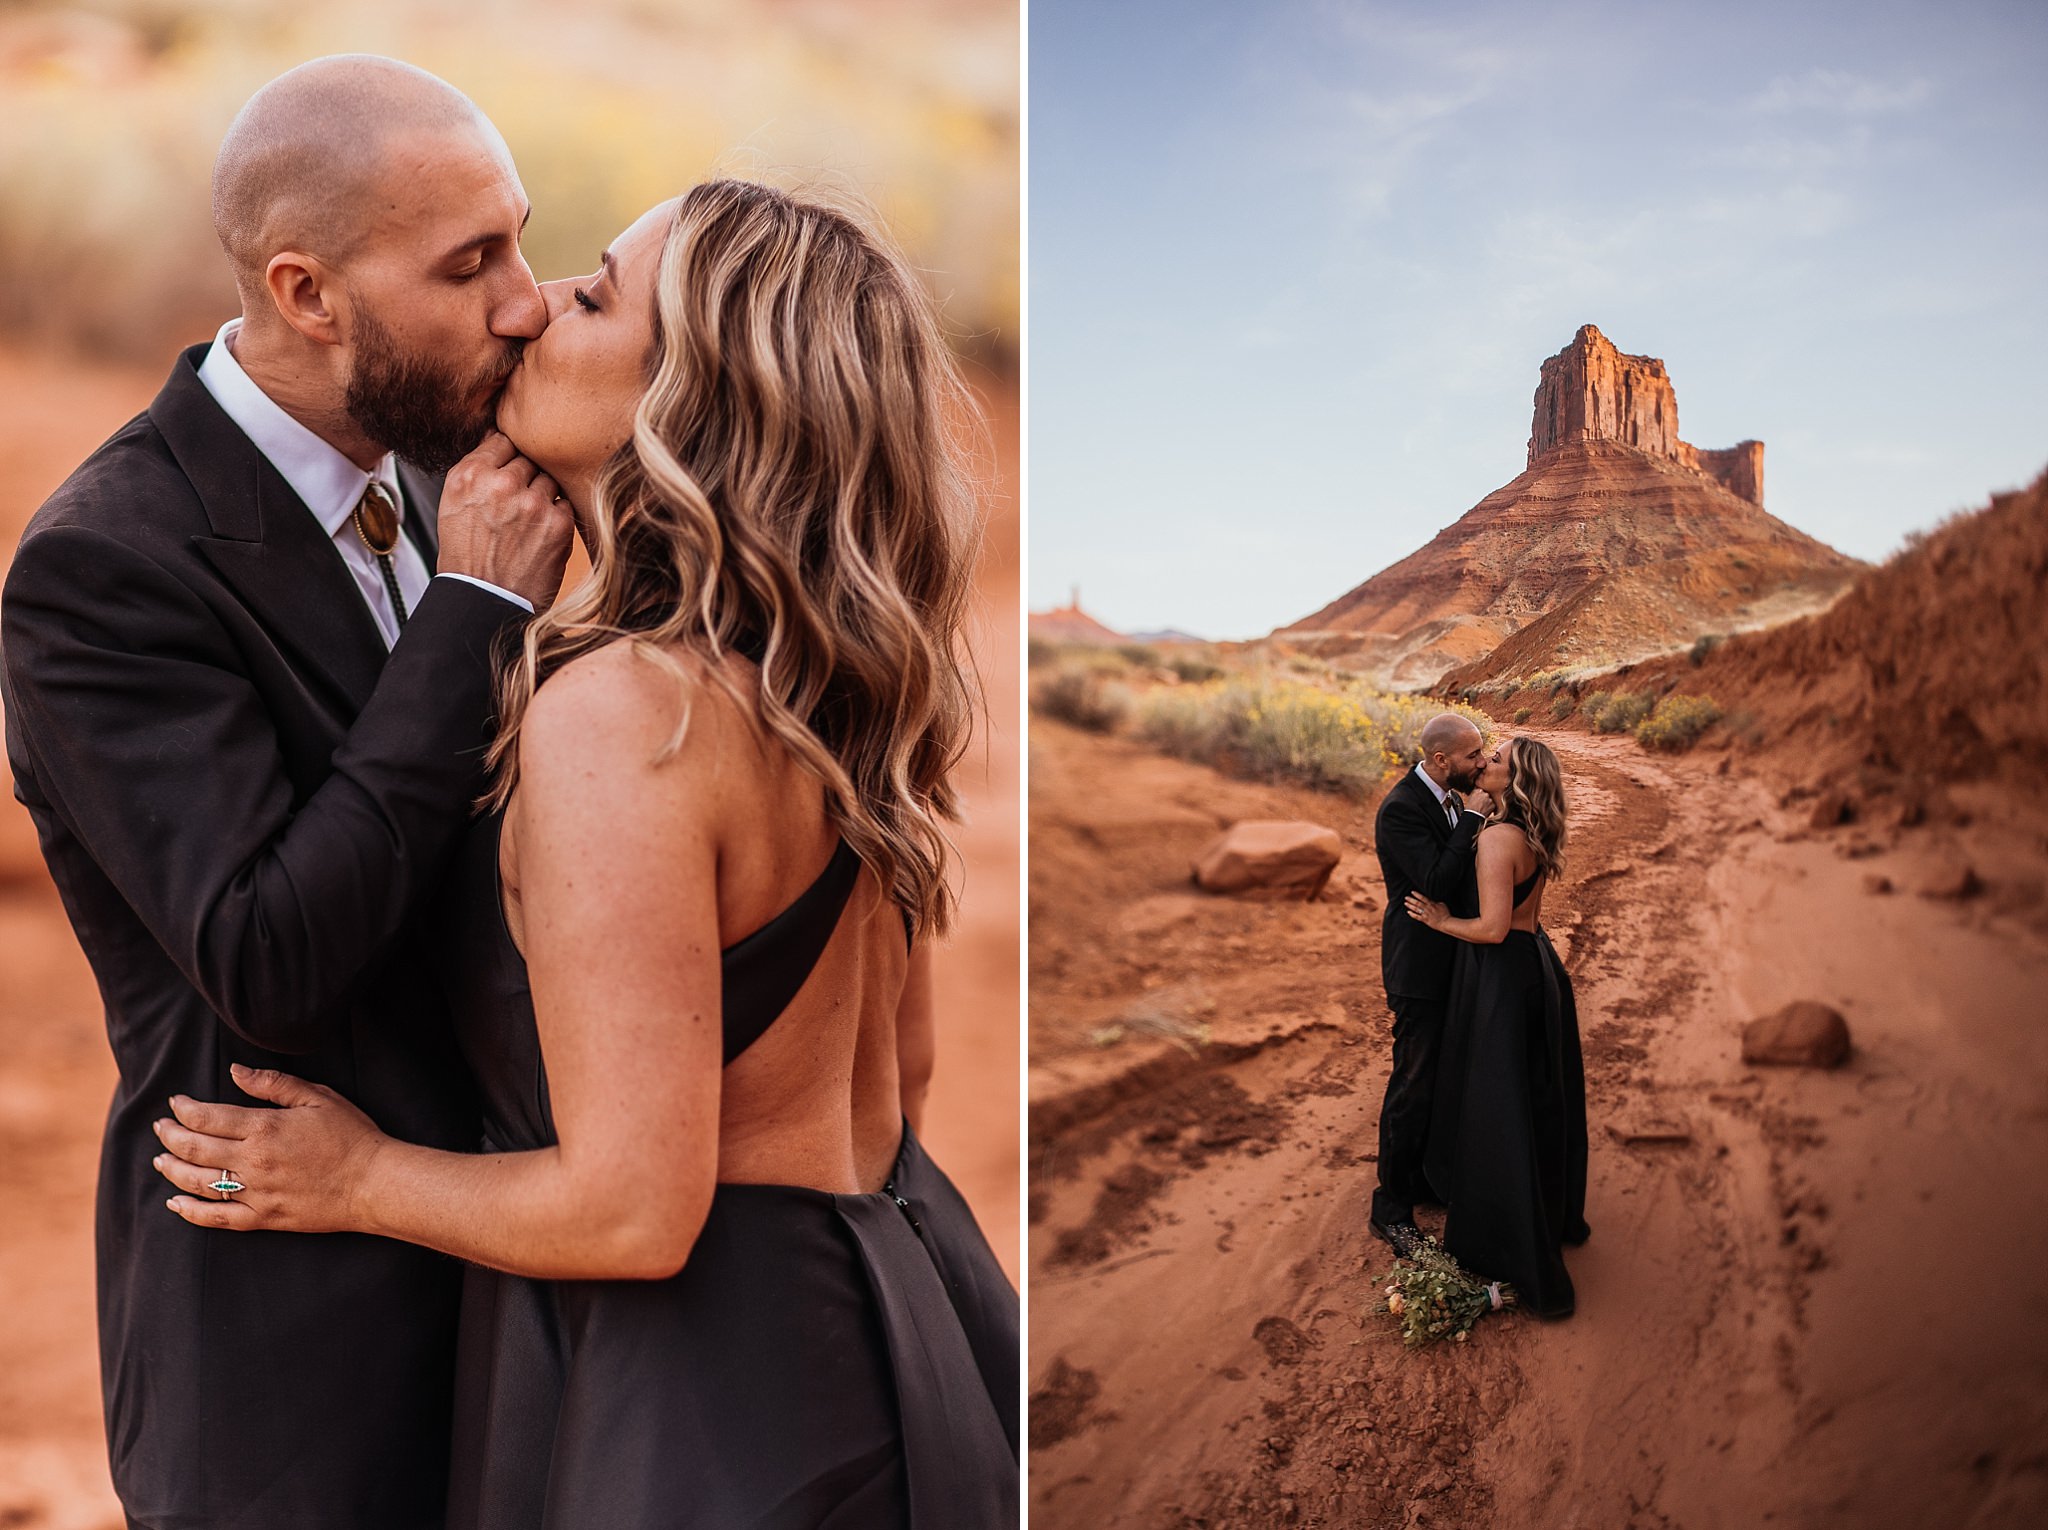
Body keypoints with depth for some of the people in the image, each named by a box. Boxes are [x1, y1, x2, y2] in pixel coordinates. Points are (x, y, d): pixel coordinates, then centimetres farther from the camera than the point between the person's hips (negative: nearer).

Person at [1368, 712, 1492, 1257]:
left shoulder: (1449, 797, 5)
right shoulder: (1401, 809, -23)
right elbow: (1438, 884, -30)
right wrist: (1473, 819, -25)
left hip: (1452, 961, 9)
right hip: (1419, 967, -9)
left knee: (1443, 1075, 20)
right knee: (1414, 1084, -1)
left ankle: (1424, 1174, 37)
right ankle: (1391, 1206, 11)